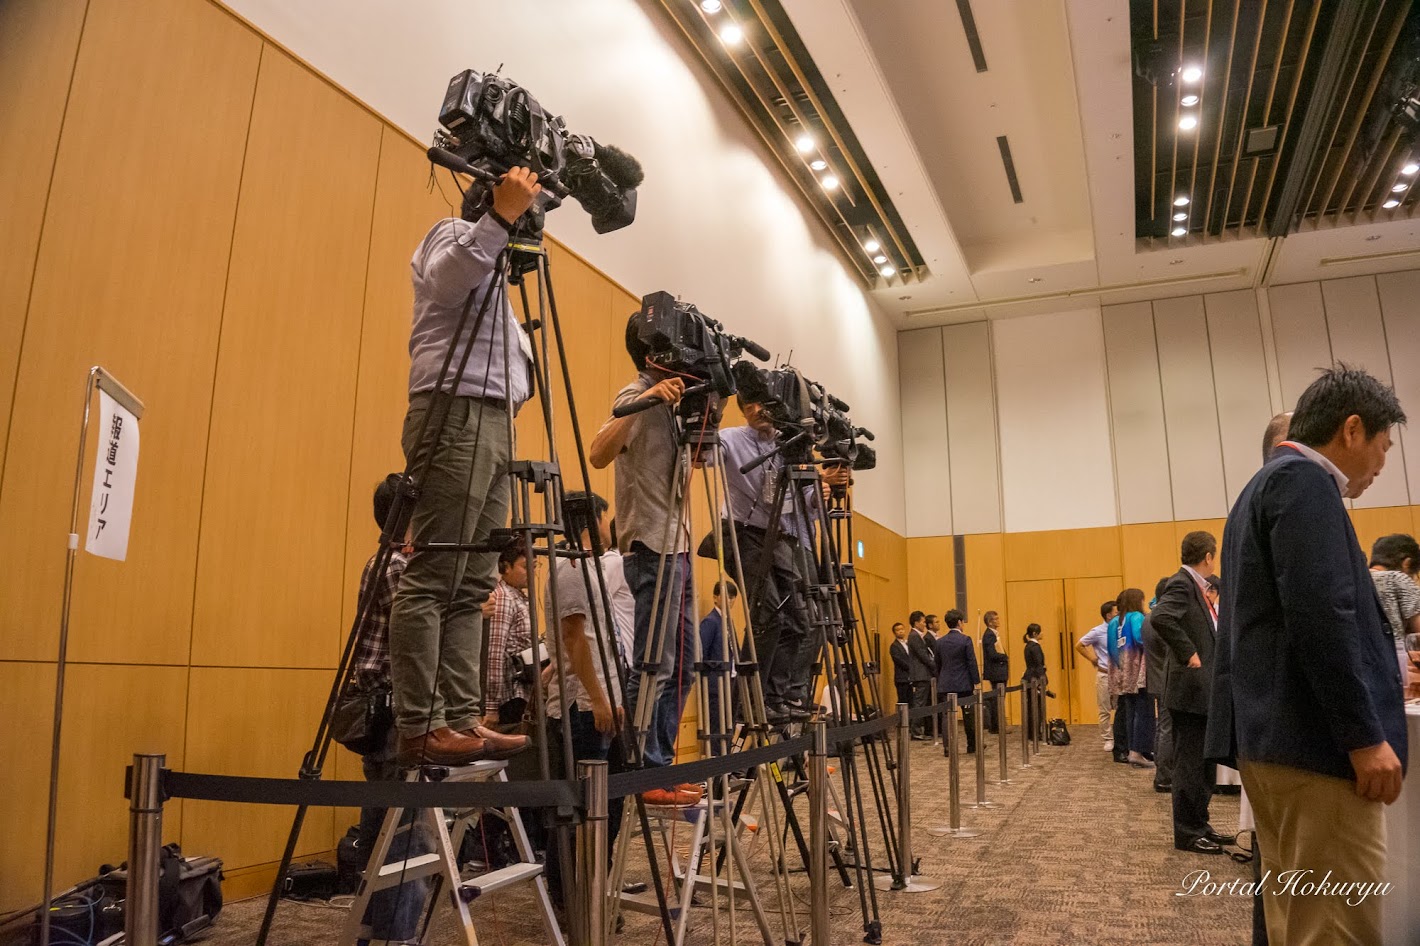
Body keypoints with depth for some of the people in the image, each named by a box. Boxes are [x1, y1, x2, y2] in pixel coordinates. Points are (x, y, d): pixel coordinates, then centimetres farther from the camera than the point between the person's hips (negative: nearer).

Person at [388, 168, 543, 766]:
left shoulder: (492, 267, 33)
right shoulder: (455, 232, 8)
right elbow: (444, 279, -17)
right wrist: (501, 216, -20)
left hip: (491, 424, 9)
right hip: (456, 415, -9)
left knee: (471, 585, 2)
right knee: (433, 579, -13)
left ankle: (461, 721, 3)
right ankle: (418, 728, -13)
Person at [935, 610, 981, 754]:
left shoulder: (939, 642, 5)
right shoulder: (965, 640, -8)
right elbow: (972, 663, -9)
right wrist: (976, 682, -4)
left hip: (945, 685, 3)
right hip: (964, 684, -3)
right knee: (969, 716, 11)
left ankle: (948, 747, 1)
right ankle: (972, 745, 21)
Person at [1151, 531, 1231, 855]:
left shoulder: (1194, 585, 14)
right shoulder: (1181, 584, -16)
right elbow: (1160, 618, -33)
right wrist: (1189, 654, -26)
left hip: (1205, 691, 10)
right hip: (1190, 690, -10)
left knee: (1205, 764, 17)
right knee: (1190, 765, -1)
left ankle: (1199, 825, 28)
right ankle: (1187, 834, 9)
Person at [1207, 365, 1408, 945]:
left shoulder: (1267, 484, 22)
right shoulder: (1304, 480, -10)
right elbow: (1321, 616, -20)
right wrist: (1365, 736, -18)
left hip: (1273, 733, 10)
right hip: (1315, 738, -10)